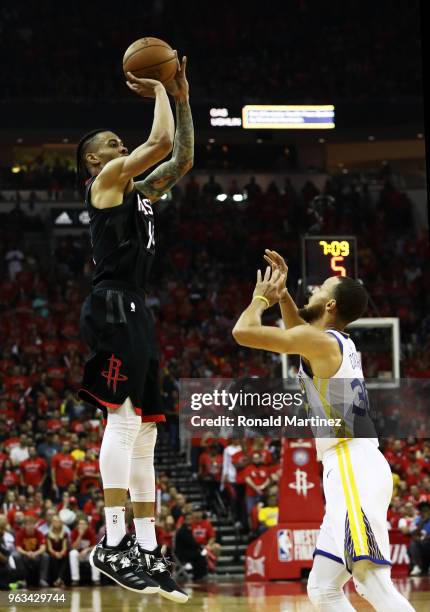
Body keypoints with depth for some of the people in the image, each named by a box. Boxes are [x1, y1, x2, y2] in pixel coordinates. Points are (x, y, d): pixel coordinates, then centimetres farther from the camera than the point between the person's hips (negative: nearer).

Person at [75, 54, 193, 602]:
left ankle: (146, 549, 5)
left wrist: (181, 99, 19)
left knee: (143, 431, 6)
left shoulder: (136, 190, 24)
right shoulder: (106, 179, -1)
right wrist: (159, 93, 3)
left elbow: (182, 157, 26)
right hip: (113, 306, -10)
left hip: (136, 312, 10)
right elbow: (161, 142, -12)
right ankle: (113, 541, -24)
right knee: (123, 417, -19)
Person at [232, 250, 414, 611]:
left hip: (353, 469, -10)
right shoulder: (340, 344, 21)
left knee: (372, 580, -24)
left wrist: (261, 298, 9)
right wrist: (282, 292, 32)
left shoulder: (321, 340, -6)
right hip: (349, 472, 10)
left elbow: (244, 332, -10)